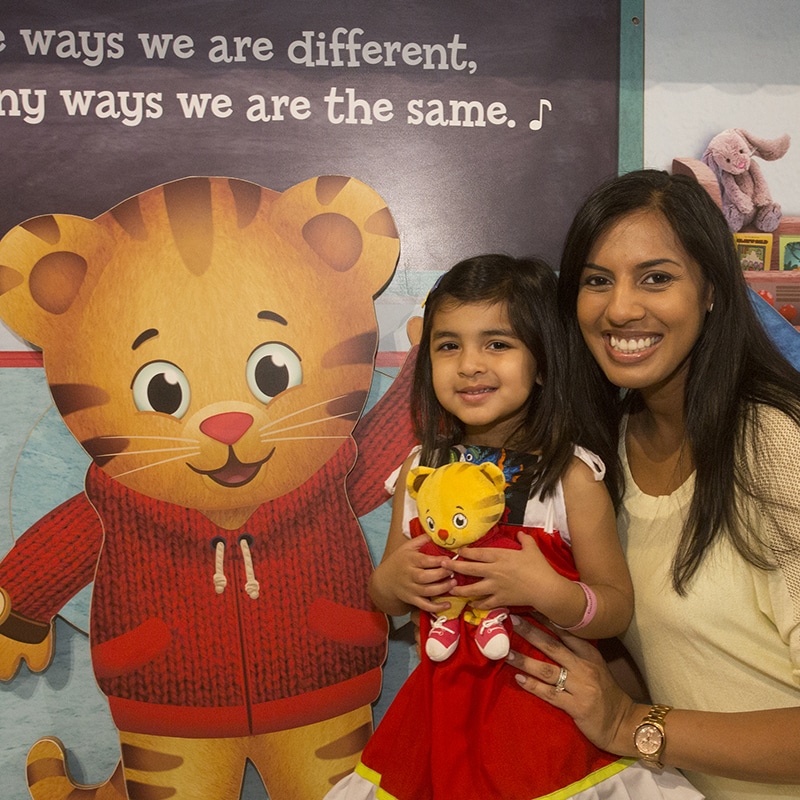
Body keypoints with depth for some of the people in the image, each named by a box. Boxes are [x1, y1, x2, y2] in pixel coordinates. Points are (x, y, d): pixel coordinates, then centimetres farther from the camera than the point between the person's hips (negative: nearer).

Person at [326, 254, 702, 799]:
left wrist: (549, 591, -27)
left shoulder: (572, 477, -13)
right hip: (443, 701, 4)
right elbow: (388, 601, 10)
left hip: (543, 709, -3)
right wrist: (389, 581, -13)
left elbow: (618, 611, -9)